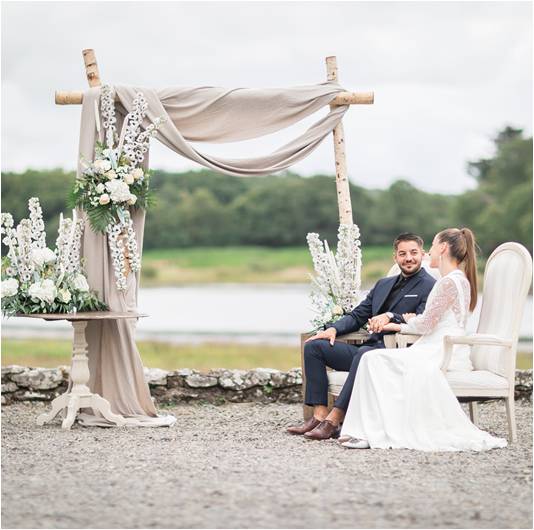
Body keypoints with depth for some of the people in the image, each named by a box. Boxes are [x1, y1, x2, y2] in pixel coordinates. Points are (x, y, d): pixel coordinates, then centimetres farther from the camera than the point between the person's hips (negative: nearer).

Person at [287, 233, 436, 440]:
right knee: (314, 346, -4)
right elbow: (357, 315, 22)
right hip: (370, 348, 8)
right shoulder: (384, 284, 23)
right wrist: (333, 329, 3)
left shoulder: (430, 287, 0)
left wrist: (390, 317, -30)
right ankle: (320, 415, -16)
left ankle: (334, 420, -37)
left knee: (364, 353, -39)